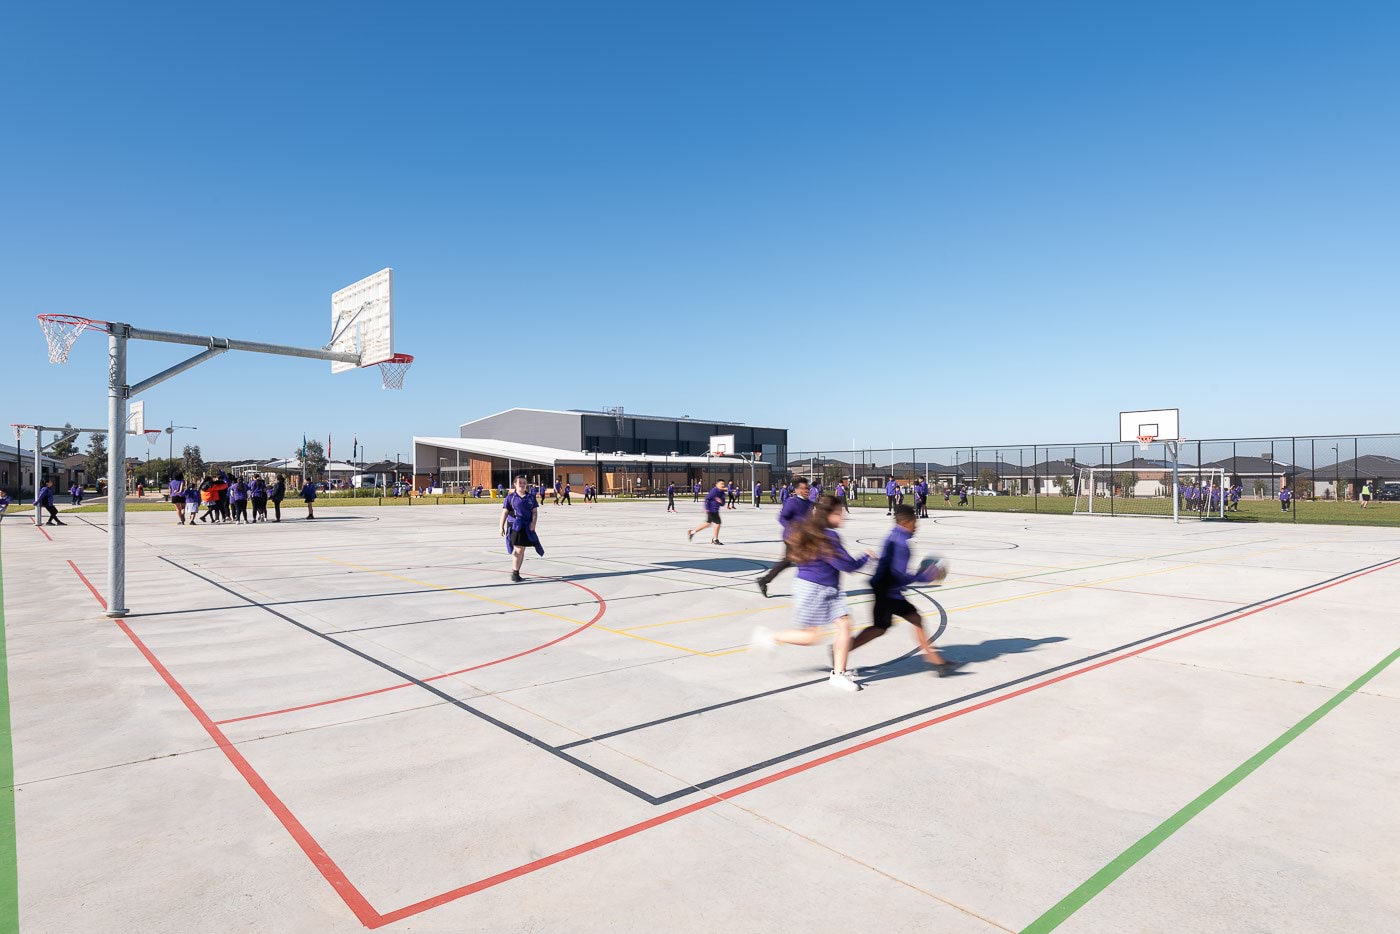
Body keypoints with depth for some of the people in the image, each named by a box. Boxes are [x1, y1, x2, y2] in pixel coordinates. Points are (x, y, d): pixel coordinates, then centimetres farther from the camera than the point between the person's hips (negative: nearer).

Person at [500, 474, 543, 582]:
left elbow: (535, 512, 7)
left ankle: (516, 572, 19)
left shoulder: (531, 497, 9)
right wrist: (501, 526, -4)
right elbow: (505, 512, 0)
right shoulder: (510, 497, 1)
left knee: (521, 550, 7)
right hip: (514, 525, -3)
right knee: (518, 550, -9)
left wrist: (533, 523, -9)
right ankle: (514, 572, 3)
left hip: (527, 527, 3)